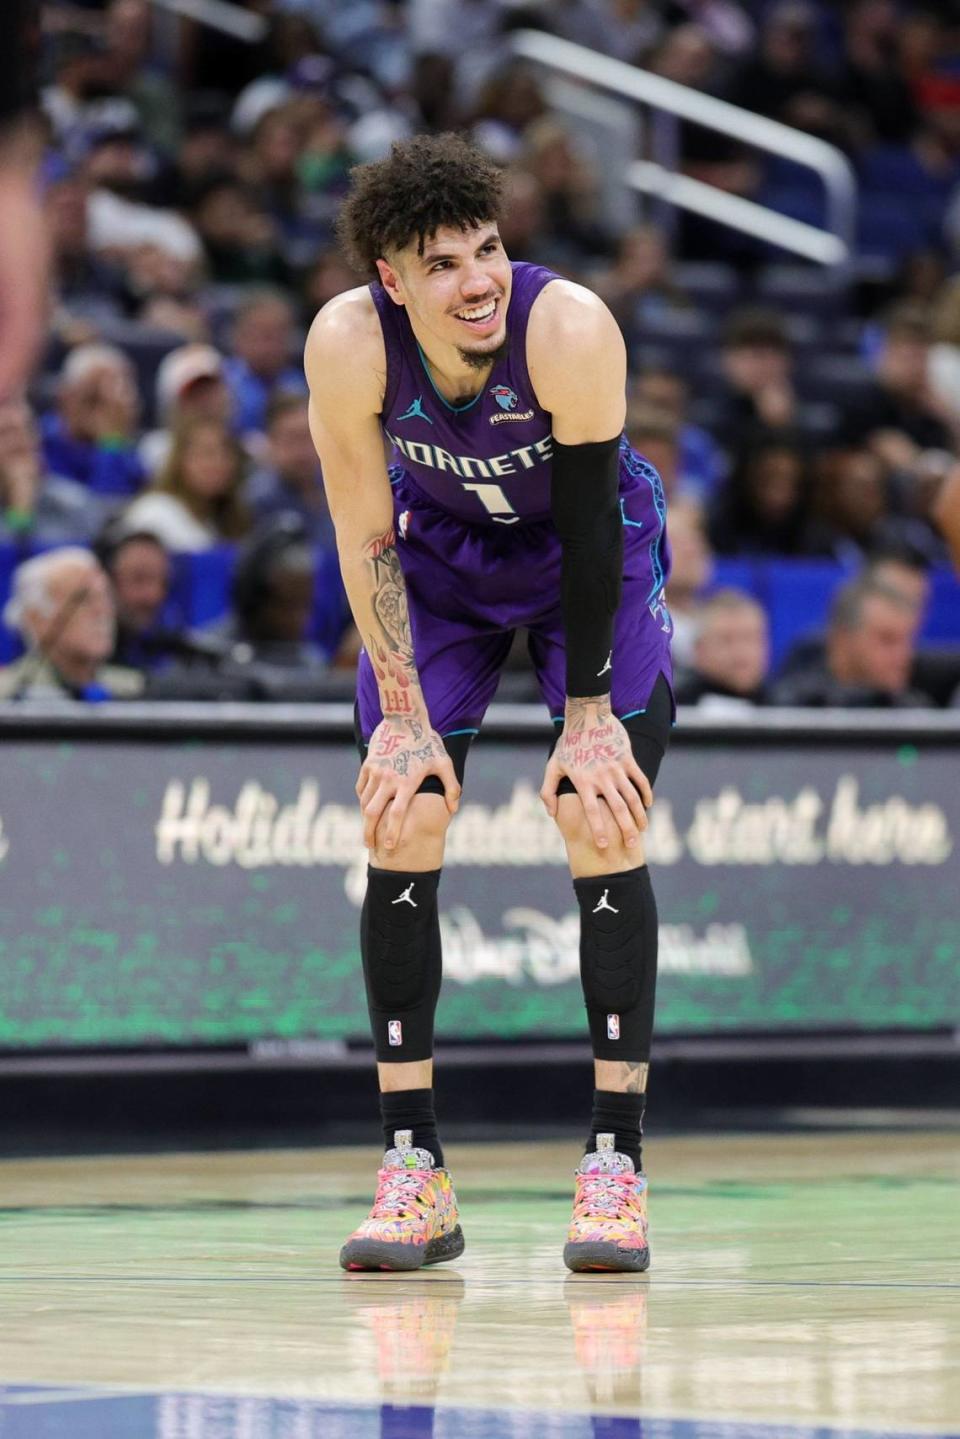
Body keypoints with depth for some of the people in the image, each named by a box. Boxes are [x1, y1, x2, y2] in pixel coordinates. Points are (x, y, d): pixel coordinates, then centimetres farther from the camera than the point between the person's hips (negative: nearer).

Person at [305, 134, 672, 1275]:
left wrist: (587, 712, -22)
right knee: (401, 827, -9)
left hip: (595, 553, -2)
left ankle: (615, 1164, -10)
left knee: (603, 826, -14)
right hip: (439, 552, 2)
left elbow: (589, 527, -25)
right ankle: (412, 1171, -5)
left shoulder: (569, 328, -34)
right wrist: (404, 712, -16)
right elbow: (365, 537, -16)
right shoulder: (347, 344, -27)